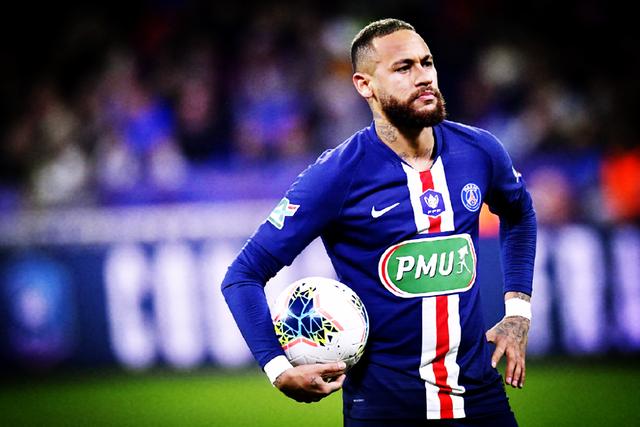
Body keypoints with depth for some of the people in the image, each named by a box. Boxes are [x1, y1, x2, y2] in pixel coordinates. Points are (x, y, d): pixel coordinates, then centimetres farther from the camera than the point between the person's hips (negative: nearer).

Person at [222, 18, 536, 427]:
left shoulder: (480, 151, 0)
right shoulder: (337, 175, -14)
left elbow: (519, 214, 24)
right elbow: (243, 275, -11)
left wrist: (518, 311, 13)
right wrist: (278, 369, -21)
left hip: (478, 392, 4)